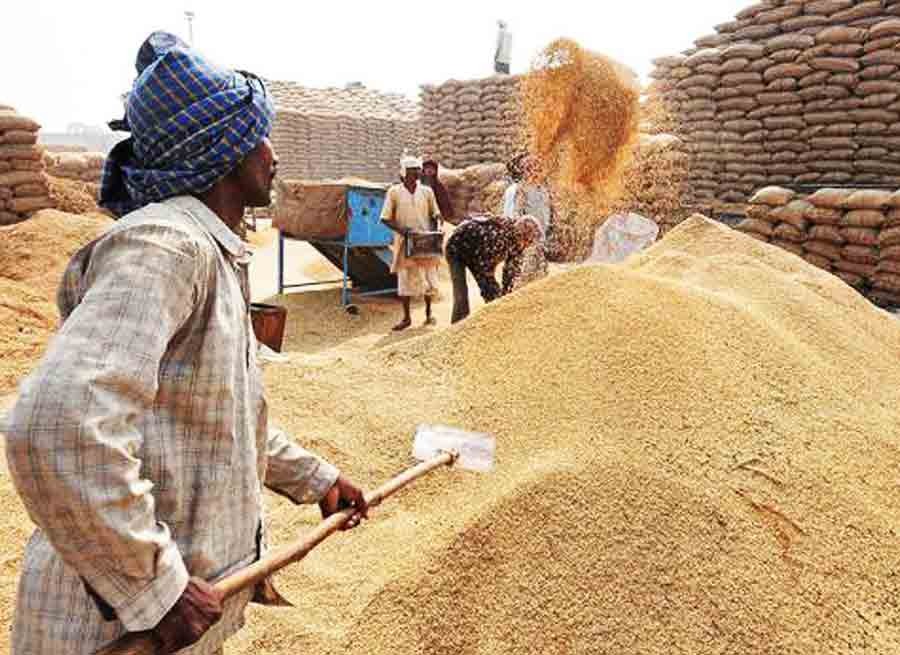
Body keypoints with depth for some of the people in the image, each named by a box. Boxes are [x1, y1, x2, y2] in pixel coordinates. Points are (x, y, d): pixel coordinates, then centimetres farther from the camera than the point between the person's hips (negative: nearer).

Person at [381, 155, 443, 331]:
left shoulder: (427, 191, 5)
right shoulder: (394, 192, -2)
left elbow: (436, 215, 12)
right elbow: (385, 218, -2)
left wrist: (435, 230, -7)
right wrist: (400, 229, -17)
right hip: (405, 243, -2)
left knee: (429, 278, 6)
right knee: (405, 279, 4)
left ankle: (429, 313, 26)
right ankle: (406, 317, 17)